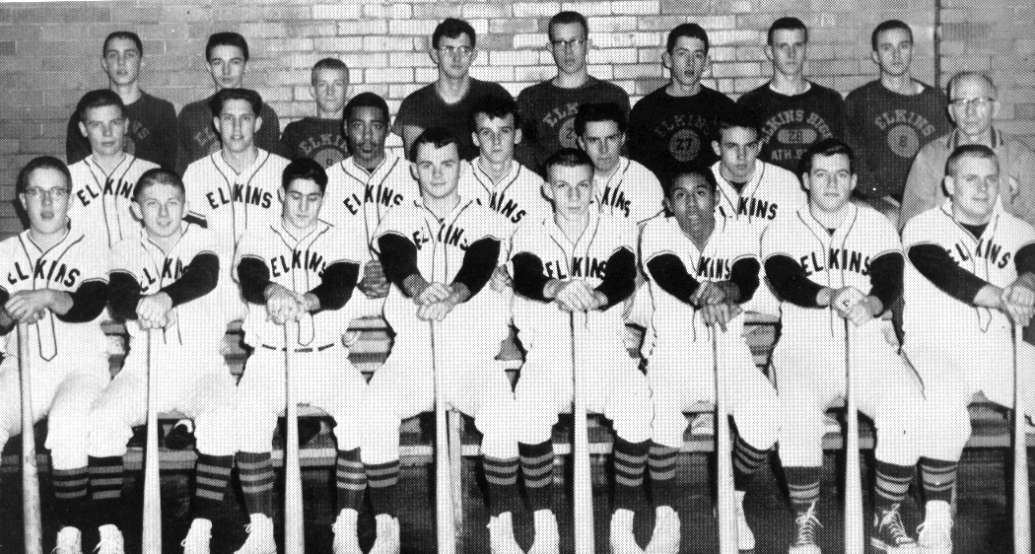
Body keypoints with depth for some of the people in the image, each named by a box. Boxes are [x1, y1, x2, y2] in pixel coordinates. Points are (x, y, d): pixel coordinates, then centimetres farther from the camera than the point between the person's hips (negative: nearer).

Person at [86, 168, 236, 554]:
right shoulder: (127, 251, 8)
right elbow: (118, 298, -11)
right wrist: (143, 306, -36)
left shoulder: (201, 239, 5)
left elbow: (205, 277, -18)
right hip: (143, 366, 2)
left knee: (222, 418, -31)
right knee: (101, 420, -24)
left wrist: (166, 297, -40)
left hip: (202, 365, -1)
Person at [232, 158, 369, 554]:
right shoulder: (256, 238, 8)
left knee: (361, 413, -29)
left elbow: (339, 290, -11)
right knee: (249, 417, -31)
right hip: (269, 356, 0)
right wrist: (272, 291, -39)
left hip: (327, 357, 0)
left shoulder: (344, 241, 8)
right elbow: (250, 280, -13)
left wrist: (303, 302, -34)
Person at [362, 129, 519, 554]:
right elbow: (399, 264, -8)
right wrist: (421, 289, -33)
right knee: (374, 410, -29)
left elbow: (478, 268, -7)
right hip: (411, 351, 1)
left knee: (501, 411, -31)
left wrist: (452, 295, -31)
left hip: (471, 351, 0)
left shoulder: (481, 218, 13)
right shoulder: (398, 219, 14)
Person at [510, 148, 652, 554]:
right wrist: (556, 288, -38)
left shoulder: (617, 227, 8)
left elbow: (624, 280, -11)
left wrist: (594, 298, -34)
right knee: (529, 406, -31)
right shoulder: (529, 233, 7)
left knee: (636, 402, -30)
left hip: (605, 347, 0)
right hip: (547, 349, 0)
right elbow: (524, 278, -14)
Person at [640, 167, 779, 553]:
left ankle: (734, 503, 3)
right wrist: (702, 297, -47)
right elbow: (669, 274, -25)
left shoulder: (739, 232, 1)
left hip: (729, 354, 2)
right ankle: (665, 519, -13)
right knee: (663, 409, -32)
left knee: (765, 408, -25)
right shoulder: (656, 231, -4)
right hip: (671, 354, -2)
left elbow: (749, 279, -20)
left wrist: (726, 291, -45)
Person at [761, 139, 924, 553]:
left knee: (907, 409, -27)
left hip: (869, 345, 2)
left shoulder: (877, 225, 13)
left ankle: (887, 519, -8)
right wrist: (829, 296, -31)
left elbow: (891, 280, -3)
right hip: (804, 346, -1)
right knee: (796, 414, -32)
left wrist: (870, 304, -27)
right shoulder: (781, 231, 9)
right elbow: (786, 282, -10)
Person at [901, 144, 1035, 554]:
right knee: (943, 402, -35)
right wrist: (1001, 299, -37)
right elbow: (946, 274, -21)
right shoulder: (922, 228, -2)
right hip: (934, 346, -4)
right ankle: (937, 519, -24)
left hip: (998, 347, 4)